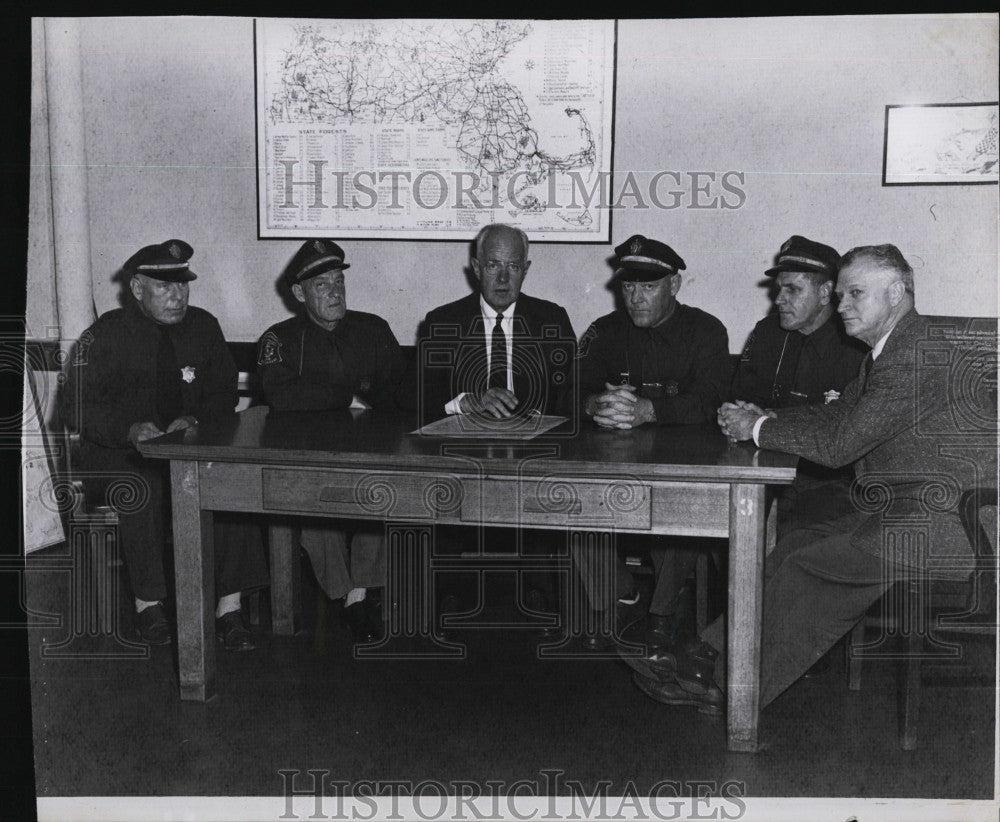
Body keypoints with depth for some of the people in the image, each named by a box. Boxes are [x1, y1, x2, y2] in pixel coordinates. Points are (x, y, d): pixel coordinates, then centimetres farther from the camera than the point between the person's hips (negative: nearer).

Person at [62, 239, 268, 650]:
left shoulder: (202, 326, 8)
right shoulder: (106, 334, -2)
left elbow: (224, 396, 8)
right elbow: (77, 407, -5)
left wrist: (195, 420, -14)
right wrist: (130, 430, -22)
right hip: (117, 453, -2)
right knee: (142, 487, -36)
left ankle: (229, 606, -22)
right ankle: (148, 604, -19)